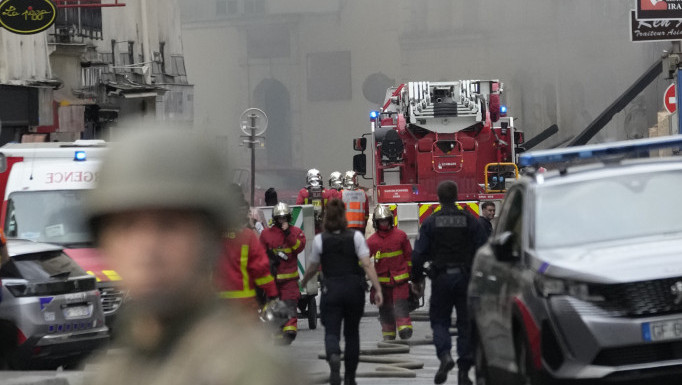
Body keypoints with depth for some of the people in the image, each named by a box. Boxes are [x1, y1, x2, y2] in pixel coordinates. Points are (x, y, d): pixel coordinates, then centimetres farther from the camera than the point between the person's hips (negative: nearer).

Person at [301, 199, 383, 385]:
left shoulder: (320, 239, -3)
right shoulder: (355, 237, -3)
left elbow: (312, 268, 8)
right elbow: (367, 265, -10)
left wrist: (303, 283, 28)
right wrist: (378, 289, -9)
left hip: (331, 290, -1)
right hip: (354, 289, 1)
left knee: (331, 332, -1)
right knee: (352, 333, 15)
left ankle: (334, 357, -35)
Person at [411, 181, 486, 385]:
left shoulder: (430, 222, -1)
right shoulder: (471, 221, 1)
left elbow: (419, 254, -2)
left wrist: (416, 279, 7)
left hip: (441, 278, -1)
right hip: (466, 276, 1)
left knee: (439, 320, 11)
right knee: (466, 322, 7)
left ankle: (444, 355, -16)